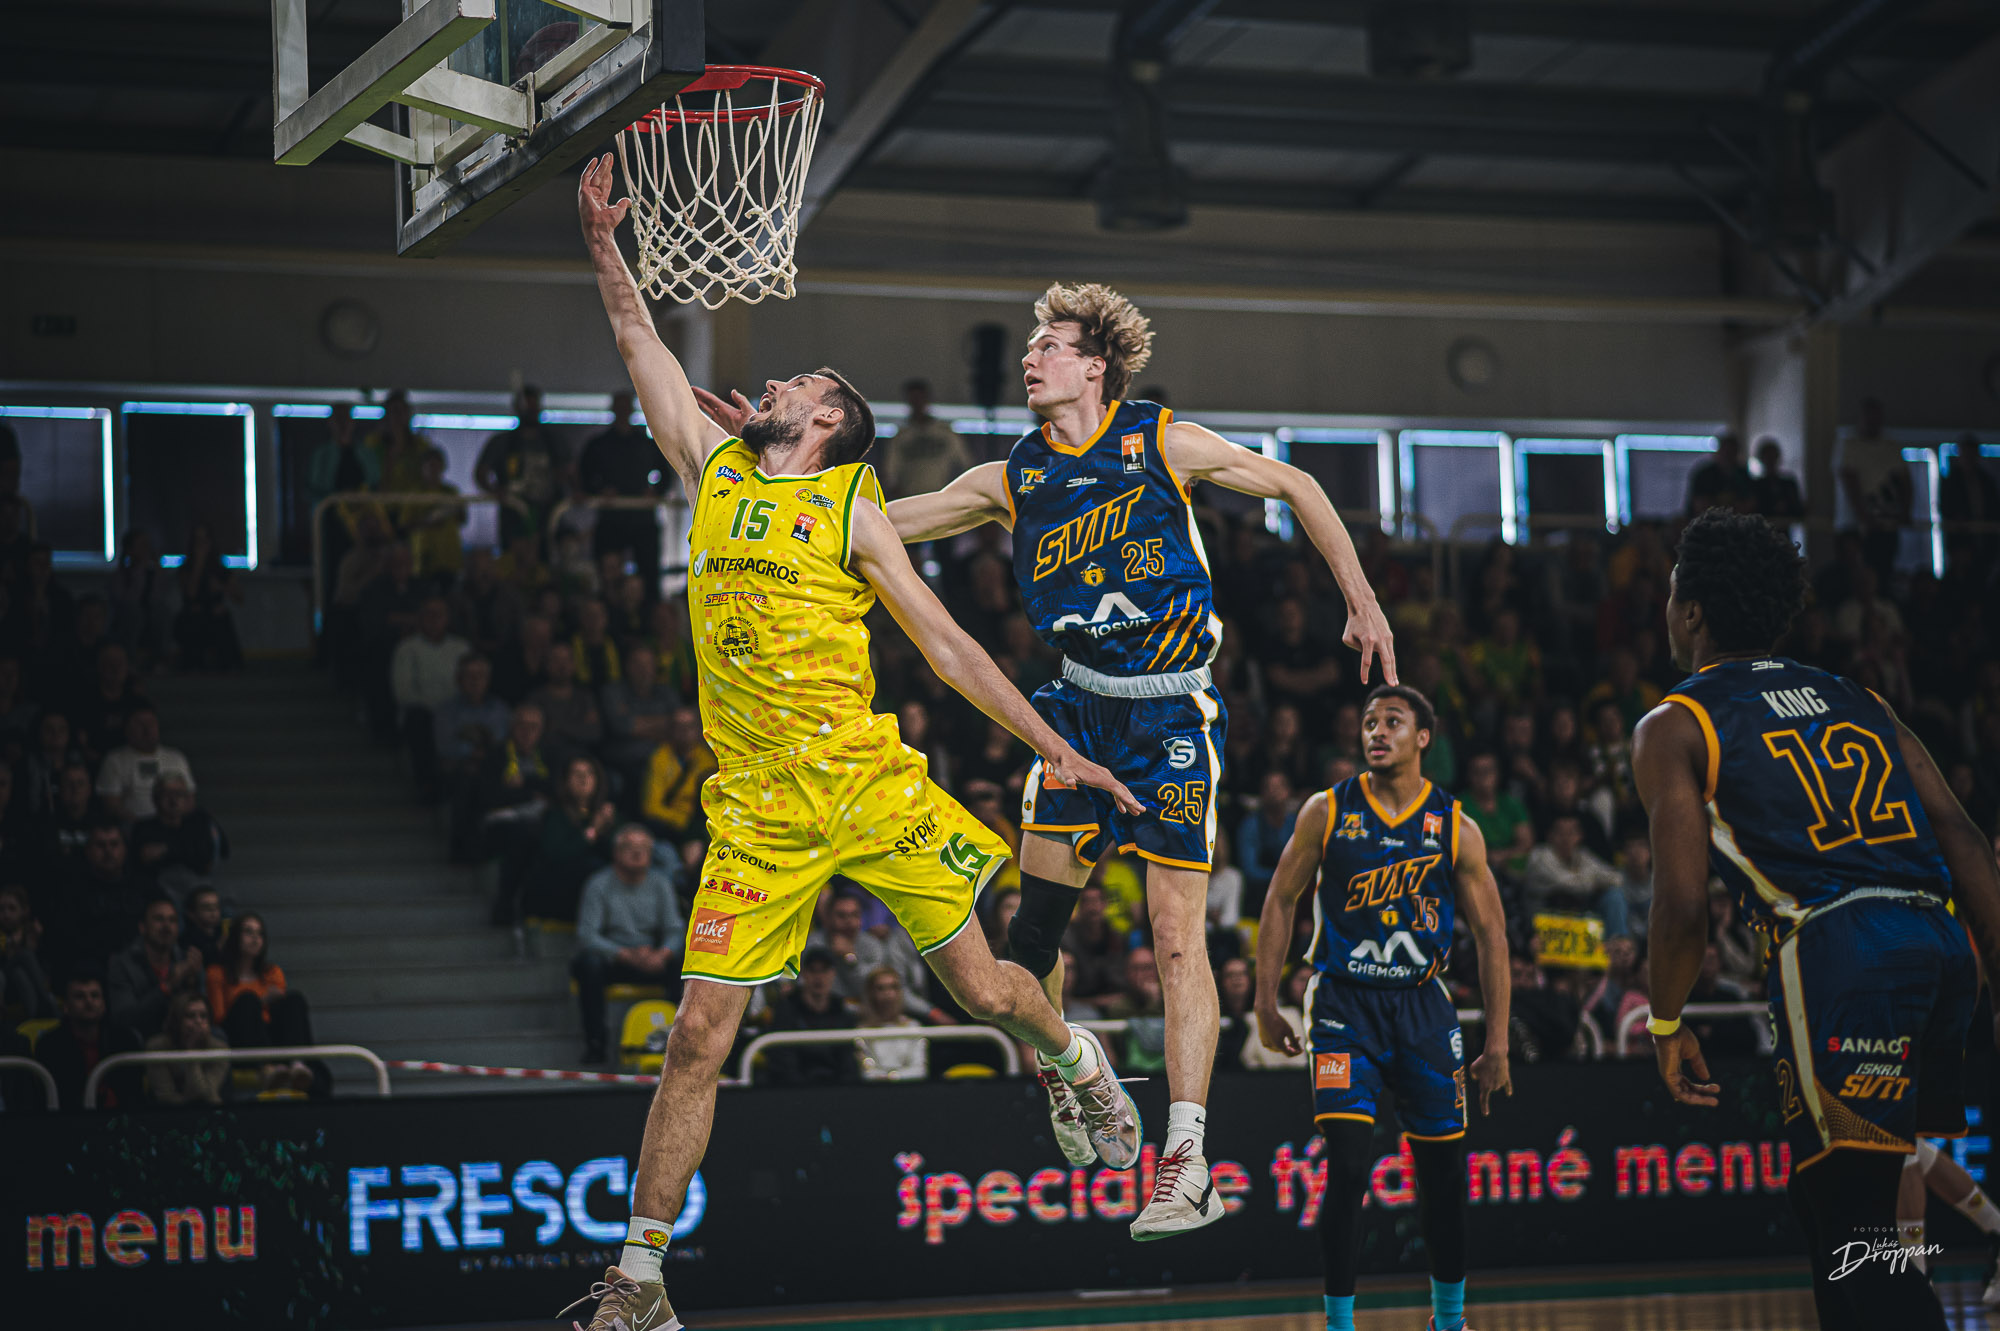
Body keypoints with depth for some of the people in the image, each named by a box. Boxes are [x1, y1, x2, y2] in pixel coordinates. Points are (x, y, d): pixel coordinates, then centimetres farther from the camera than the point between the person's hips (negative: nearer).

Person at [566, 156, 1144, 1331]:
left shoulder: (853, 513, 2)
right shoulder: (714, 472, 11)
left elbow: (947, 644, 5)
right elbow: (641, 340, 17)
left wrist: (1054, 747, 3)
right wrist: (604, 241, 10)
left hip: (865, 783, -2)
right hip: (757, 811, 2)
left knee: (982, 987, 2)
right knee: (701, 1033, -4)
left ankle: (1081, 1061, 38)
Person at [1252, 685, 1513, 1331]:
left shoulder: (1456, 828, -1)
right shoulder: (1326, 812, -1)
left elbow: (1491, 934, 3)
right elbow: (1281, 900, 6)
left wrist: (1497, 1044, -1)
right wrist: (1266, 1002, 0)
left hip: (1423, 1009, 2)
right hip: (1345, 1006, -2)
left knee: (1443, 1169, 7)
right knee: (1349, 1162, -15)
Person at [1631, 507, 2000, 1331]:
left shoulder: (1674, 727, 9)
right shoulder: (1855, 700, 25)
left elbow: (1683, 903, -1)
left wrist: (1667, 1025, 13)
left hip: (1835, 948, -6)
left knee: (1851, 1226, -4)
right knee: (1835, 1199, 23)